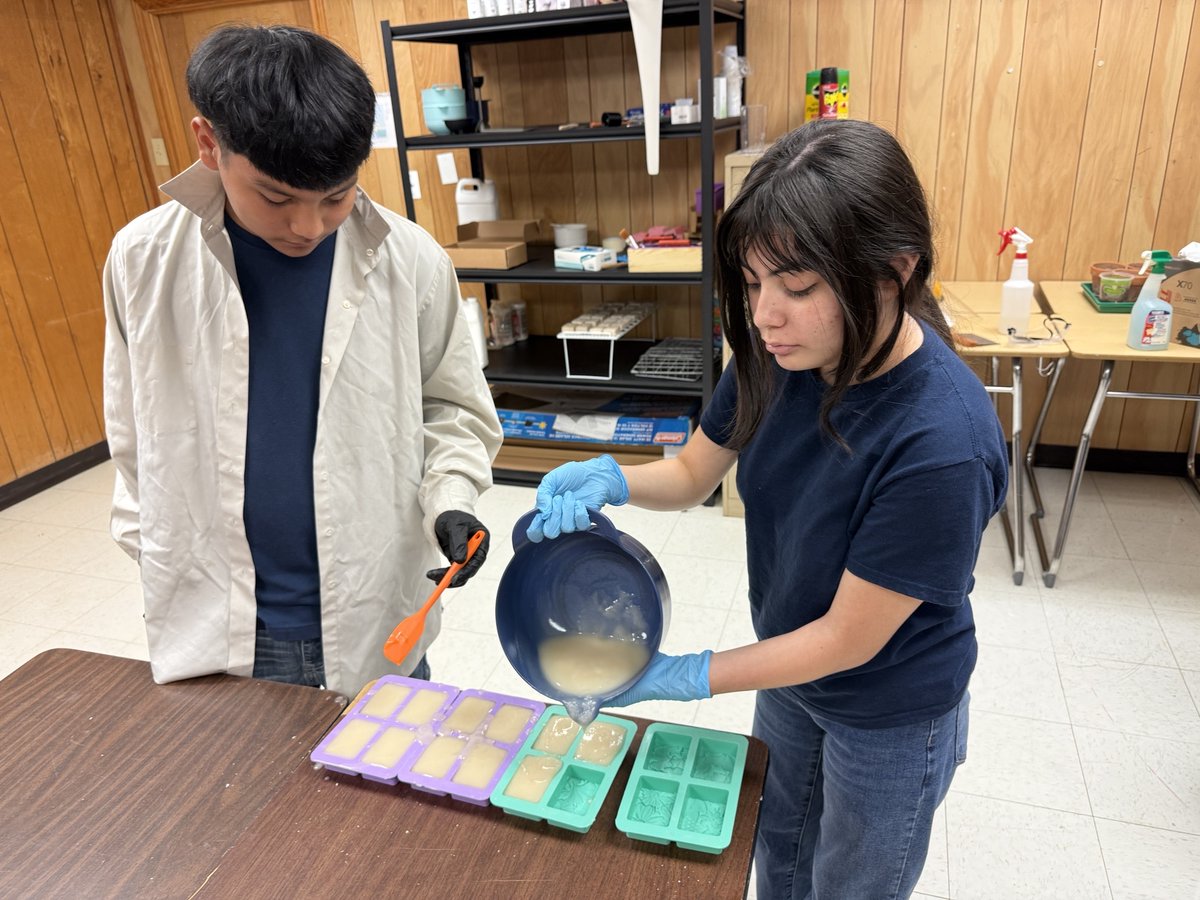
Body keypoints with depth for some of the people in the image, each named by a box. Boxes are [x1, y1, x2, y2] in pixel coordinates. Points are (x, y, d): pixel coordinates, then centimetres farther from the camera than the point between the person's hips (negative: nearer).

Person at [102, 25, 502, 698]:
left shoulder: (412, 262, -11)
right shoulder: (144, 260, -6)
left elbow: (455, 408, 2)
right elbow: (135, 435, 6)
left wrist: (450, 498, -15)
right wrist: (157, 556, 9)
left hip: (376, 619, 0)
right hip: (211, 627, 1)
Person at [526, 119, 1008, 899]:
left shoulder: (941, 444, -38)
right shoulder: (781, 356, -20)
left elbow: (848, 638, -27)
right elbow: (693, 473, -5)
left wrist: (684, 678, -24)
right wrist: (610, 479, -25)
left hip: (890, 712, -5)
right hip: (791, 663, 5)